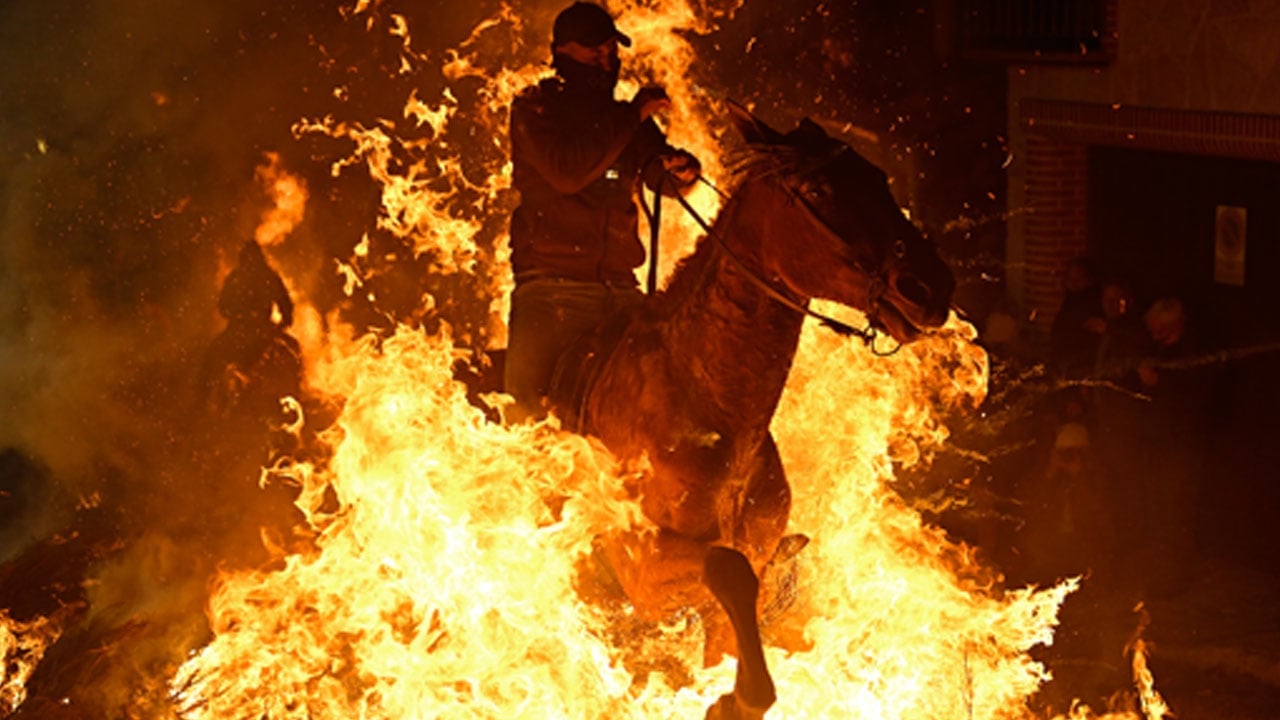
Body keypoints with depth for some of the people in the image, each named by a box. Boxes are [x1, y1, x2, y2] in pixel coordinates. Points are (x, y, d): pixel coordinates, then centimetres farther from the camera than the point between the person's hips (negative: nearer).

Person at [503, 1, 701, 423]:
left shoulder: (624, 119, 19)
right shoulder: (534, 109, 4)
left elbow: (662, 178, 19)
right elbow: (565, 173, -13)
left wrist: (682, 169, -6)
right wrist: (632, 117, -10)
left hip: (619, 288, 5)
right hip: (553, 288, -5)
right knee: (531, 415, -11)